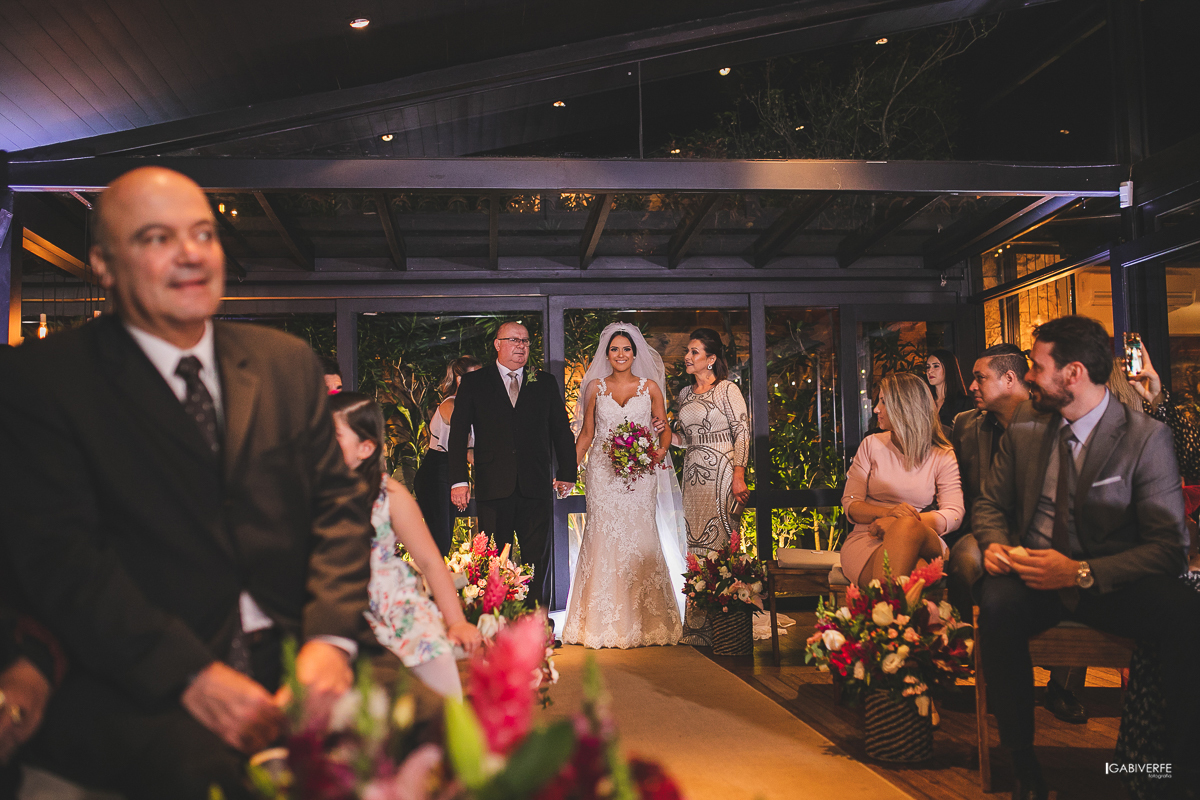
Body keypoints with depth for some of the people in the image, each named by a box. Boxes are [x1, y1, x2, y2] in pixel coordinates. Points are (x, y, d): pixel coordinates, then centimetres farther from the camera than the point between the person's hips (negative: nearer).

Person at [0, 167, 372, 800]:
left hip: (300, 654, 5)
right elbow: (60, 557, -6)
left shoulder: (288, 362, 16)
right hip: (136, 687, -4)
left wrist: (330, 639, -11)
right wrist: (192, 674, -19)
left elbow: (337, 505, 9)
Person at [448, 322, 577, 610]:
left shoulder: (545, 383, 11)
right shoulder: (473, 383, 6)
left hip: (536, 488, 1)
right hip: (493, 486, -1)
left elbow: (561, 430, 13)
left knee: (538, 561, 4)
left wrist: (567, 473, 6)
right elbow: (458, 432, 1)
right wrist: (458, 480, -7)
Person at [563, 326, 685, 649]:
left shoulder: (650, 387, 8)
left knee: (639, 536, -5)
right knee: (603, 536, -5)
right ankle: (603, 622, 2)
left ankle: (646, 621, 4)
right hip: (602, 471, 1)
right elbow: (586, 433, 11)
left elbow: (665, 429, 8)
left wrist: (661, 450, -13)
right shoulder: (595, 387, 10)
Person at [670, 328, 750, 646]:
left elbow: (742, 433, -8)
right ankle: (698, 625, 11)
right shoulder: (685, 394, 15)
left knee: (718, 540, -7)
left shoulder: (727, 390, -4)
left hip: (721, 472, -6)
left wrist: (738, 476, -15)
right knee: (697, 543, 6)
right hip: (693, 474, 6)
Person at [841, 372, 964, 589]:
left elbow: (954, 515, -3)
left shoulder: (943, 456, 9)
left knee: (905, 527, -40)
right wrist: (888, 513, -16)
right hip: (866, 539, 0)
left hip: (922, 542, 0)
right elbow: (850, 504, 6)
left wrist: (904, 523, -19)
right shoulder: (871, 445, 13)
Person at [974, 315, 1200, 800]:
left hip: (1111, 583, -2)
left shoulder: (1146, 438, -5)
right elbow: (990, 505, 19)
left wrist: (1083, 574, -22)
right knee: (996, 602, -34)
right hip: (1033, 577, 2)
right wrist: (994, 543, -7)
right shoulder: (1022, 434, 9)